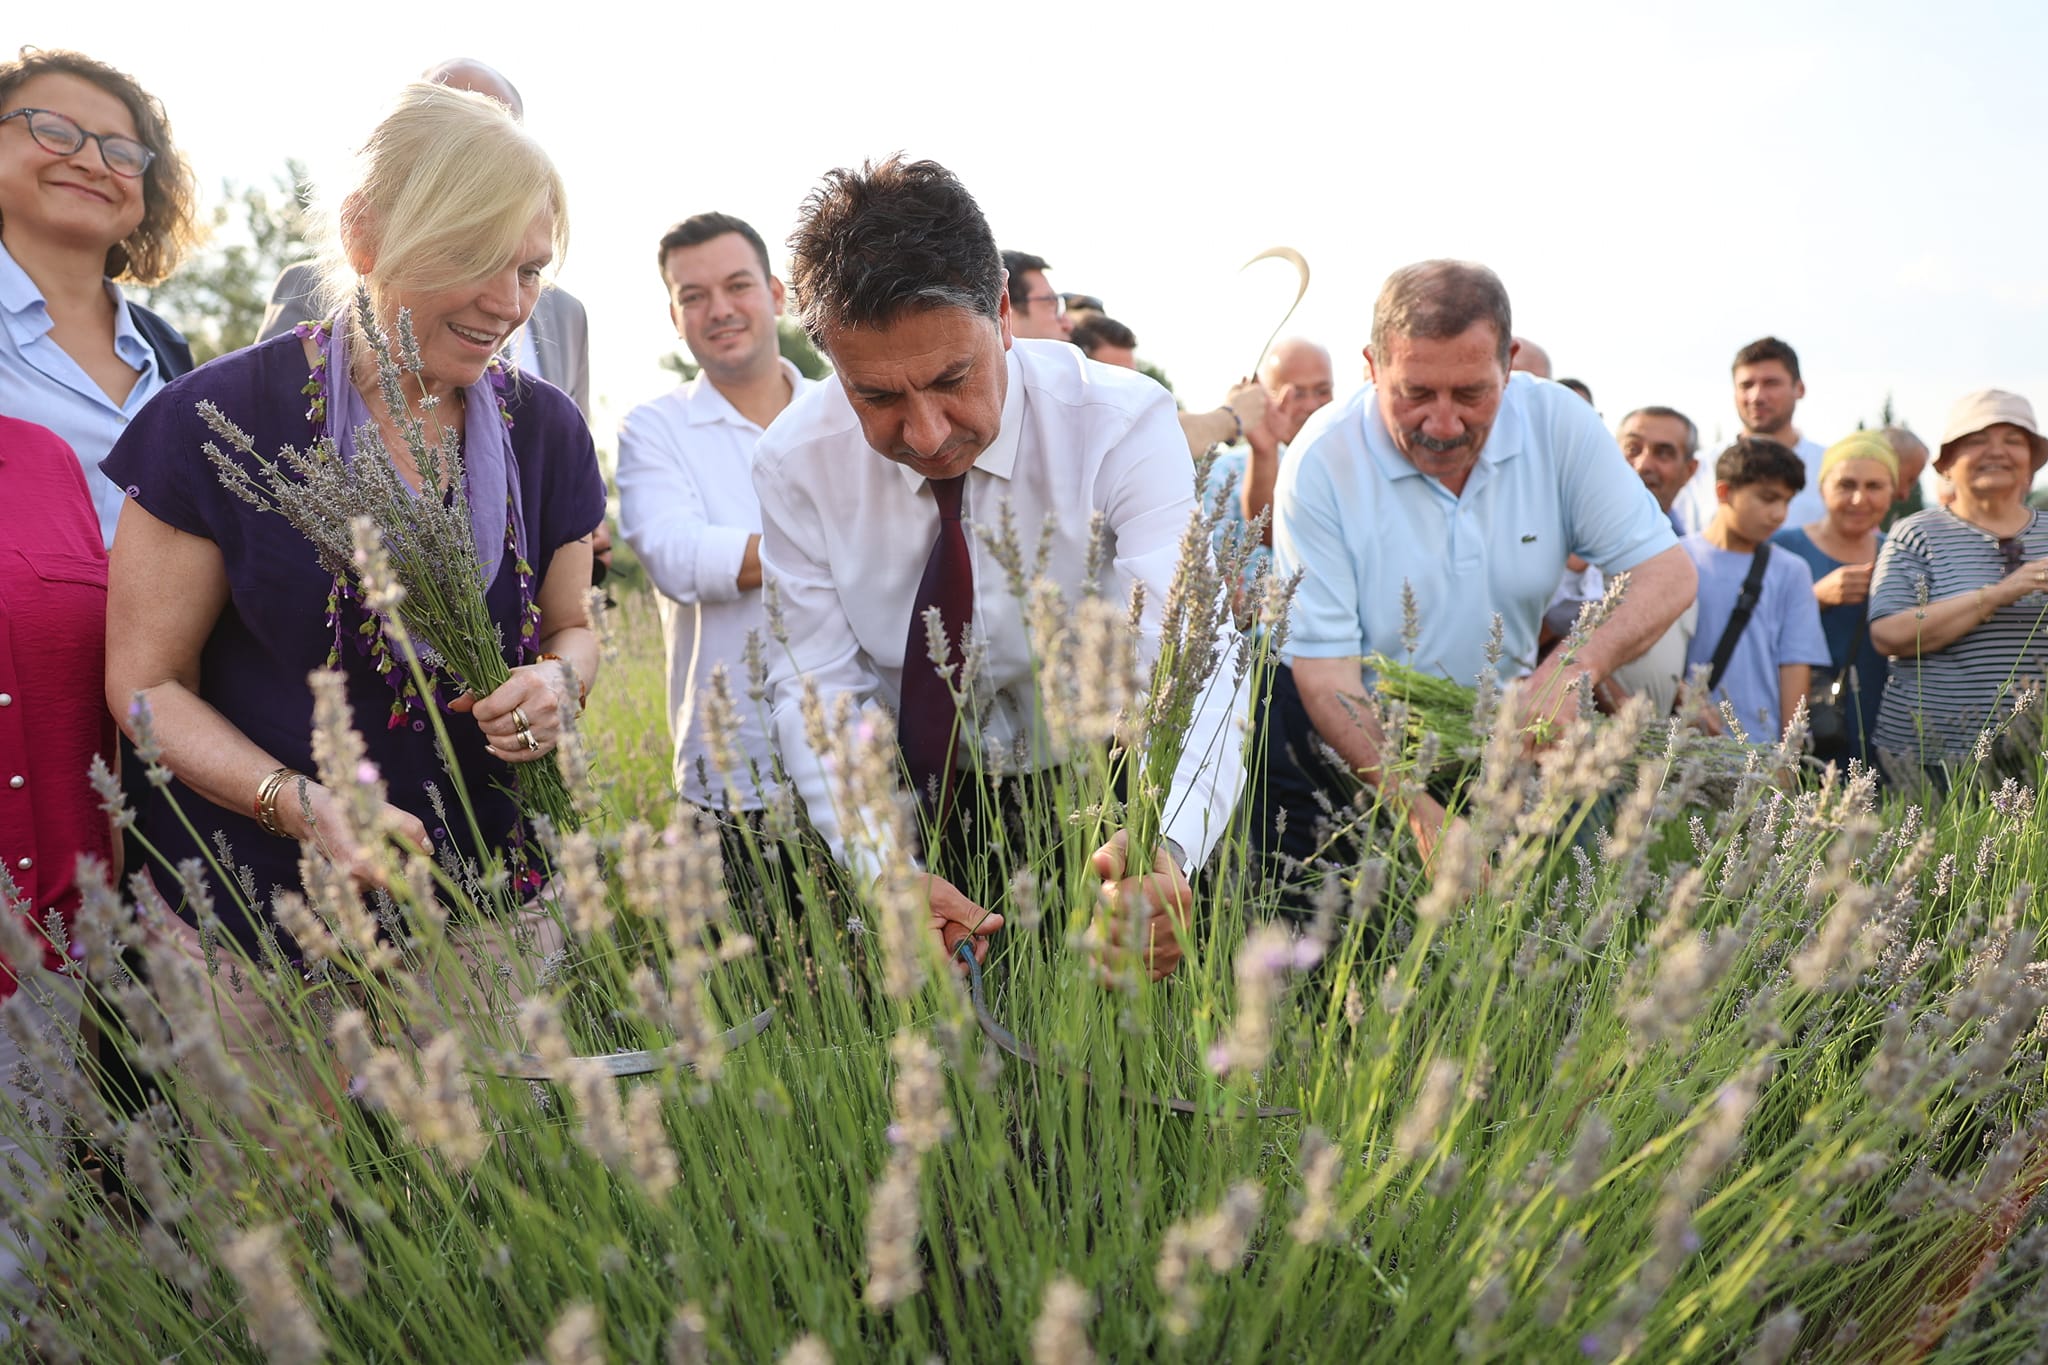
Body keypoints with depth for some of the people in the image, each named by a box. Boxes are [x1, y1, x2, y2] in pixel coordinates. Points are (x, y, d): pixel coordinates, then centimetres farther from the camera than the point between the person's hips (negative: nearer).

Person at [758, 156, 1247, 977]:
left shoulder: (1122, 427, -20)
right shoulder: (795, 463, -12)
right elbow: (820, 690, -12)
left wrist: (1165, 849, -51)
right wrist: (884, 868, -31)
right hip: (910, 808, 2)